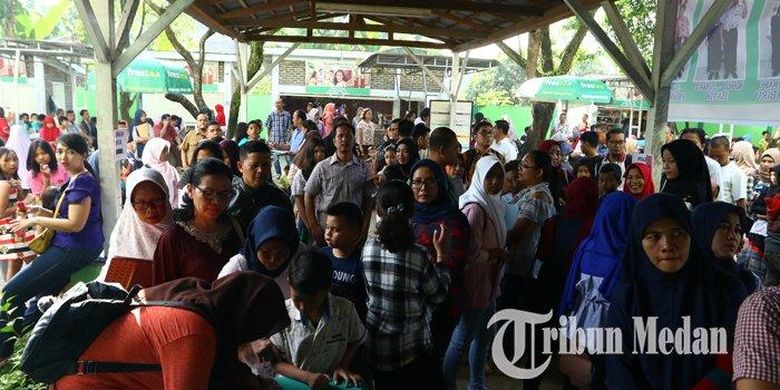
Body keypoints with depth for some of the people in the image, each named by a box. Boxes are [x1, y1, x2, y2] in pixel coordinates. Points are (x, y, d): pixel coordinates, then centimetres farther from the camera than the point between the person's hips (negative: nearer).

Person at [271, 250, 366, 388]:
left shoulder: (345, 309, -8)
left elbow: (356, 341, 10)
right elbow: (275, 361, -5)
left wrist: (342, 366, -5)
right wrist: (307, 377, -17)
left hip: (333, 384, 1)